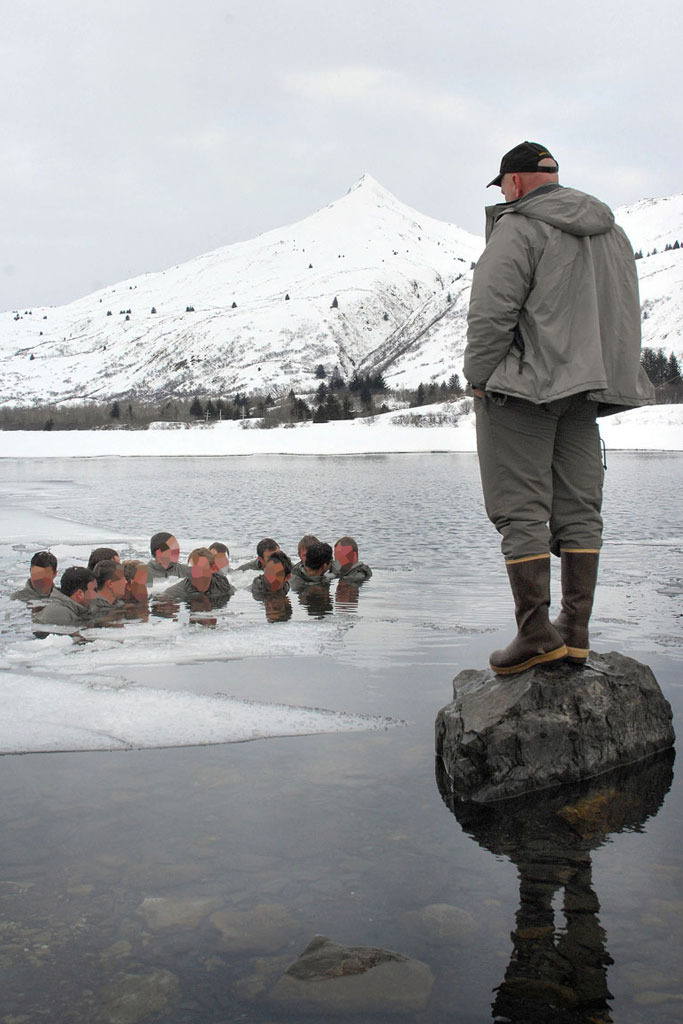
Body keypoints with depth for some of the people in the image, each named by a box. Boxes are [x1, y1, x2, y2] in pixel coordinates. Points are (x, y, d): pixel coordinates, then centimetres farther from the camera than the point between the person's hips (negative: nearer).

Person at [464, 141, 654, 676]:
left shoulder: (518, 228, -9)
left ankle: (536, 632, -7)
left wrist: (479, 377, -5)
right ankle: (576, 631, 10)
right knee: (579, 510, 8)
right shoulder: (612, 232, 16)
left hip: (522, 388, -7)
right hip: (584, 390, 8)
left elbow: (492, 313, -16)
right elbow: (626, 316, 19)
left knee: (521, 511, -5)